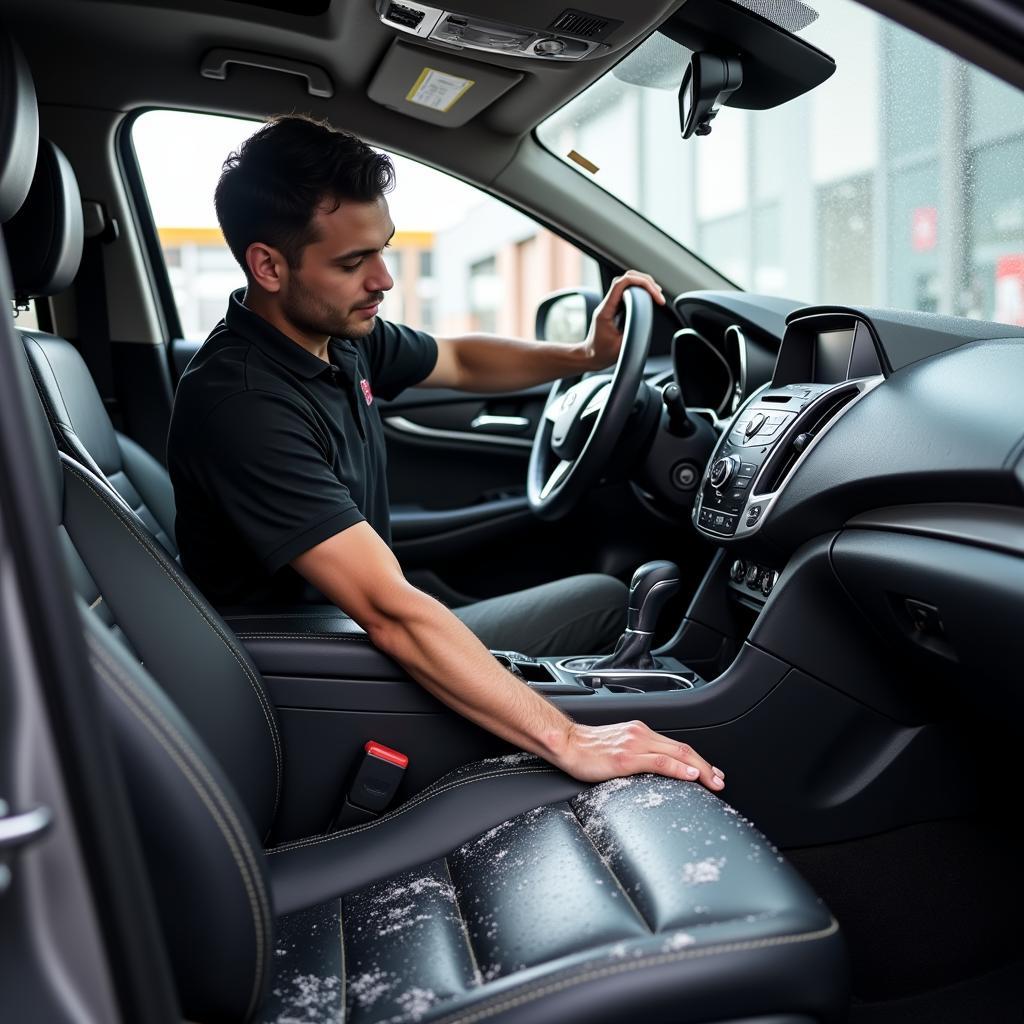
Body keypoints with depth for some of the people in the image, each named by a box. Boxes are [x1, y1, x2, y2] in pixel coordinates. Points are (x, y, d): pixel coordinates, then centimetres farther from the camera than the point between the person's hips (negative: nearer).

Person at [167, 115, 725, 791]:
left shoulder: (340, 333, -3)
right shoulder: (242, 406, -31)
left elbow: (461, 361, 17)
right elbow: (392, 614, -37)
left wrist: (587, 355, 0)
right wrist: (572, 742, -38)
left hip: (356, 631, 8)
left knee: (604, 599, 9)